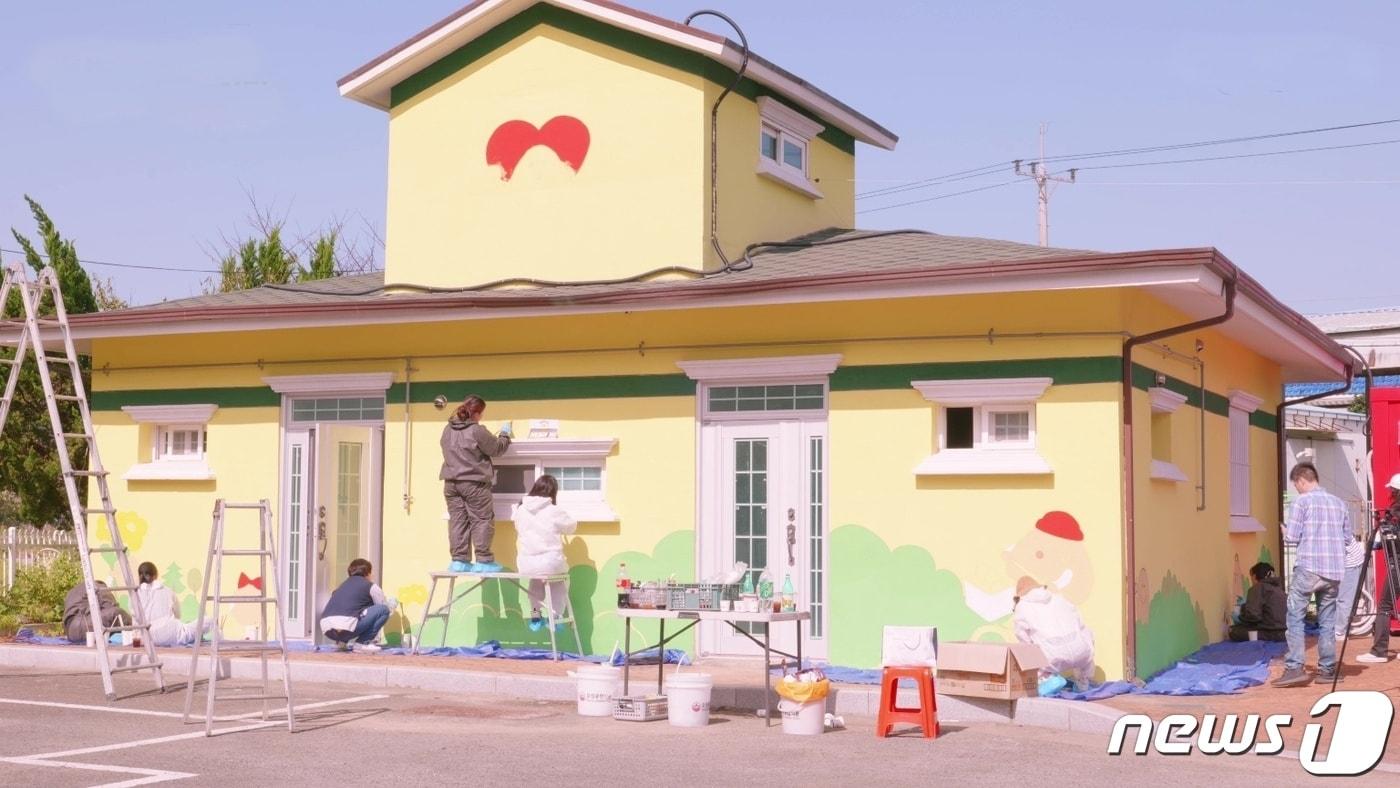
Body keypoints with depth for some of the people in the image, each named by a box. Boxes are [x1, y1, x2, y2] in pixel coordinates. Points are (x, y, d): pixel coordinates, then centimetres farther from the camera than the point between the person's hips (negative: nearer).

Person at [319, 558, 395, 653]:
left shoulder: (344, 585, 29)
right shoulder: (371, 586, 12)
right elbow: (388, 606, 22)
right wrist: (394, 602, 48)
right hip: (346, 628, -7)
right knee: (383, 610, 6)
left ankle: (342, 641, 18)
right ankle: (362, 643, 2)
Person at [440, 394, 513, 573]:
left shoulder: (448, 430, 7)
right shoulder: (477, 431, -15)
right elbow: (497, 449, -6)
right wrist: (505, 434, 13)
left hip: (451, 482, 6)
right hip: (474, 483, -6)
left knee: (457, 521, 7)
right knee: (482, 520, 1)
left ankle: (459, 560, 6)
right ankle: (483, 560, 0)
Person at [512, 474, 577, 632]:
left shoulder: (520, 509, 1)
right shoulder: (554, 511, -9)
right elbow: (572, 526, 8)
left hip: (526, 565, 3)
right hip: (550, 564, -3)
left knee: (536, 578, 38)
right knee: (562, 574, 31)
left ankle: (535, 617, 37)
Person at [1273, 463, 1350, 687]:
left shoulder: (1301, 502, -5)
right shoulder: (1338, 503, 11)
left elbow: (1292, 538, -7)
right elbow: (1347, 537, 14)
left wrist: (1285, 533, 14)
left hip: (1308, 568, -5)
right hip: (1333, 570, 5)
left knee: (1295, 617, -1)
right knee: (1327, 621, 11)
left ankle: (1294, 668, -9)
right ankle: (1327, 670, 13)